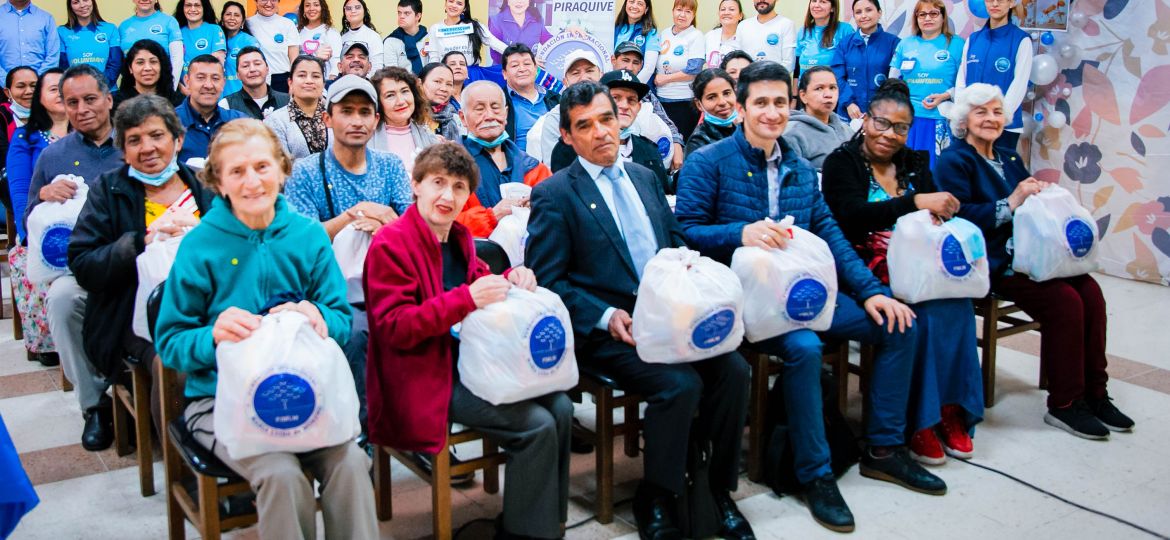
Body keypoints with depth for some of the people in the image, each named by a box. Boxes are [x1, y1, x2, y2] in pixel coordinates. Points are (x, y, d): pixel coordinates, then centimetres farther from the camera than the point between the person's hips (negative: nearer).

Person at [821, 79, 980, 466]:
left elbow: (937, 210, 10)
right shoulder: (842, 161, 0)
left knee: (958, 304, -24)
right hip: (867, 269, -5)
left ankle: (951, 408, -11)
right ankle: (919, 420, -15)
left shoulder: (915, 163, 17)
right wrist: (915, 202, -25)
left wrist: (945, 209, -15)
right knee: (924, 313, -29)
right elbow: (853, 216, -17)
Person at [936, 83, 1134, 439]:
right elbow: (960, 216, -16)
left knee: (1090, 291, -16)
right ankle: (1064, 405, -12)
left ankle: (1094, 393, -5)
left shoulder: (1010, 160, 22)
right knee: (1064, 300, -24)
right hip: (989, 264, -7)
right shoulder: (954, 161, -1)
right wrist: (1011, 203, -21)